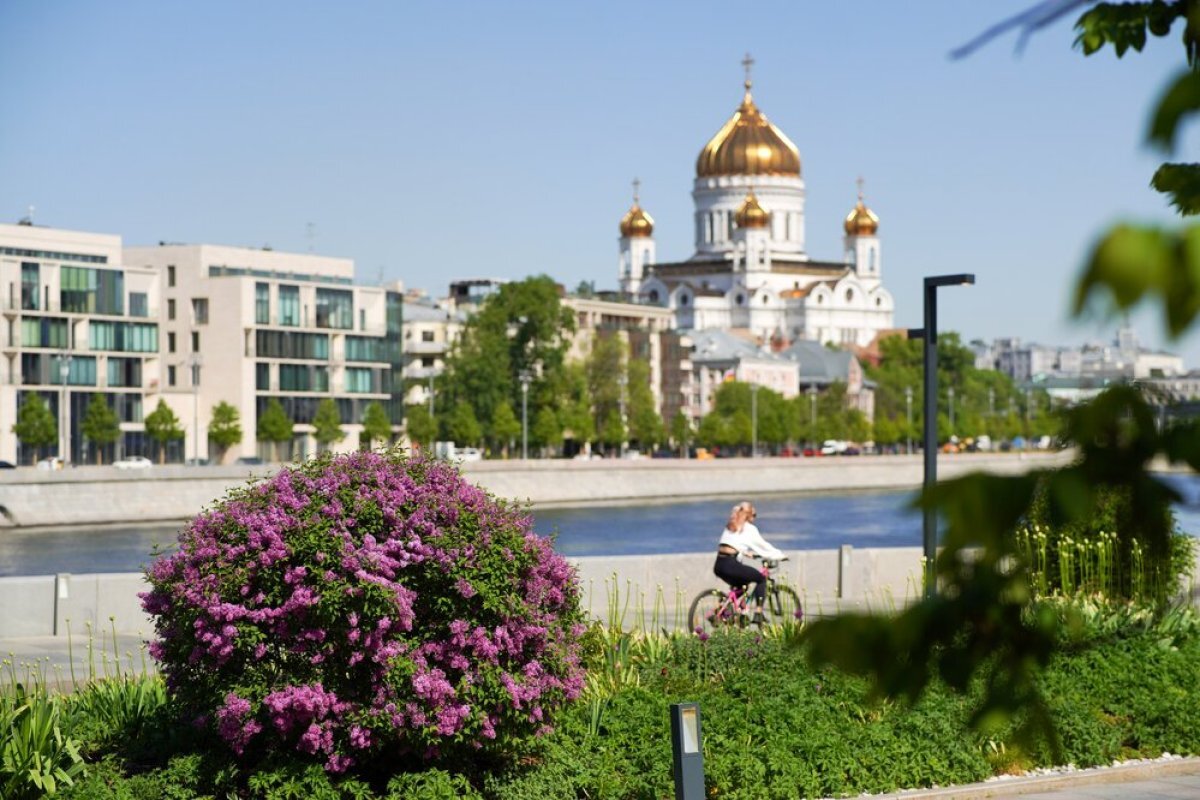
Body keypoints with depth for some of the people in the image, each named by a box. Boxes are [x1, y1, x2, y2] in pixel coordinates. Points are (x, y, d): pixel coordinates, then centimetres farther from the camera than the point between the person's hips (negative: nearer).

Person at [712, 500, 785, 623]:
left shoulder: (730, 527, 21)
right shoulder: (749, 528, 1)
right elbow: (763, 545, 7)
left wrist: (746, 552, 43)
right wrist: (779, 555, 19)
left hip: (718, 565, 7)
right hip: (731, 564, -7)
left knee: (739, 585, 31)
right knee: (761, 579, 12)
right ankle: (758, 613, 1)